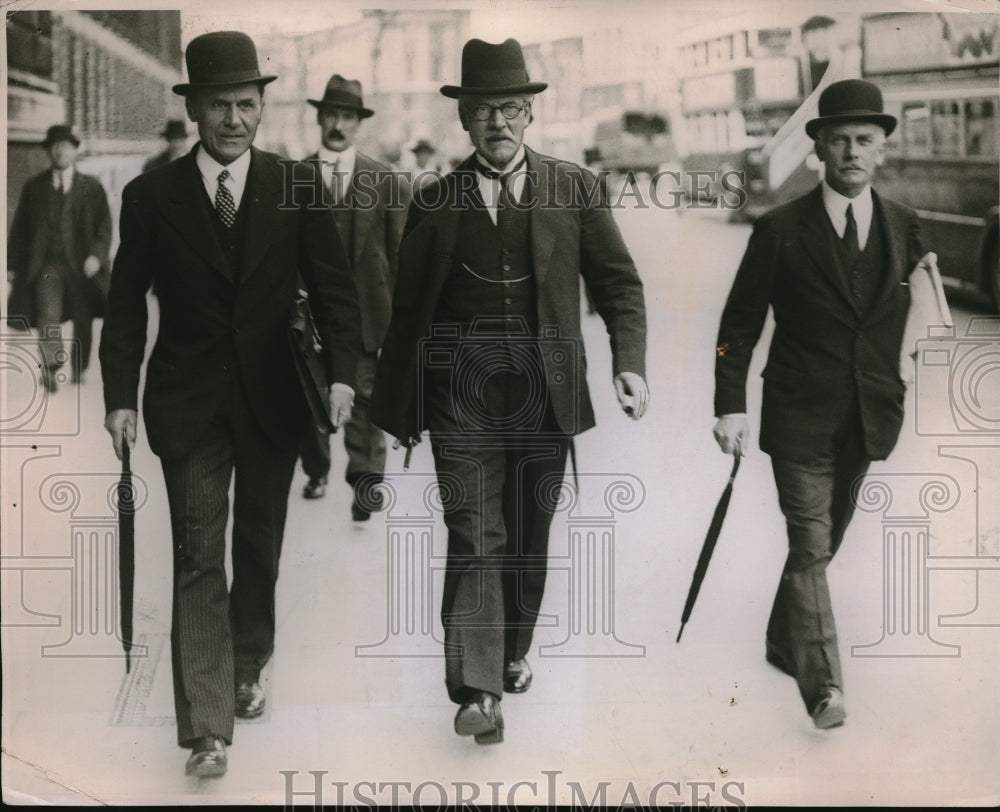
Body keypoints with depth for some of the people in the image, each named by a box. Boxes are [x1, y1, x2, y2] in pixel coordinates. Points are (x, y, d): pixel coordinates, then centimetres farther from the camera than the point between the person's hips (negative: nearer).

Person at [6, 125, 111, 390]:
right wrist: (13, 265, 7)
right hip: (46, 265, 0)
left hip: (82, 266, 0)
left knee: (83, 321, 8)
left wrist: (96, 255, -13)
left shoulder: (91, 186, 5)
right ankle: (50, 368, -22)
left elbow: (104, 226, 3)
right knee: (48, 315, -17)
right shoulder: (34, 187, 9)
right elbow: (20, 228, 11)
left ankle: (78, 369, 25)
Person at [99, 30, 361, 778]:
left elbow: (334, 288, -1)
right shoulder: (151, 196, -2)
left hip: (273, 400, 2)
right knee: (199, 560, -4)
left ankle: (247, 669, 38)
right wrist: (121, 395, -6)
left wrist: (342, 372, -14)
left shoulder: (298, 188, -1)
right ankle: (207, 727, -2)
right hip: (188, 404, -1)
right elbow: (126, 304, 1)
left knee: (260, 546, 15)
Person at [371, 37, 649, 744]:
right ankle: (478, 691, -6)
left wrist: (631, 361, -11)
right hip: (462, 394, -1)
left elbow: (618, 282, 5)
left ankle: (512, 651, 33)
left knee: (530, 538, 12)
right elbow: (408, 312, 10)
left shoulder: (573, 187, 6)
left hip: (545, 391, 1)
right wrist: (395, 410, 10)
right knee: (475, 539, -8)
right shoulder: (435, 203, 6)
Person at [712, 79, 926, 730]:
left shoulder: (904, 228, 4)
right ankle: (823, 685, -7)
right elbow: (740, 326, -6)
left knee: (825, 539, 17)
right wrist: (731, 406, -13)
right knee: (811, 547, -8)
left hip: (866, 419, 4)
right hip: (800, 418, -4)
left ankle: (784, 642, 37)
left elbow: (909, 320, 8)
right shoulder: (781, 231, -7)